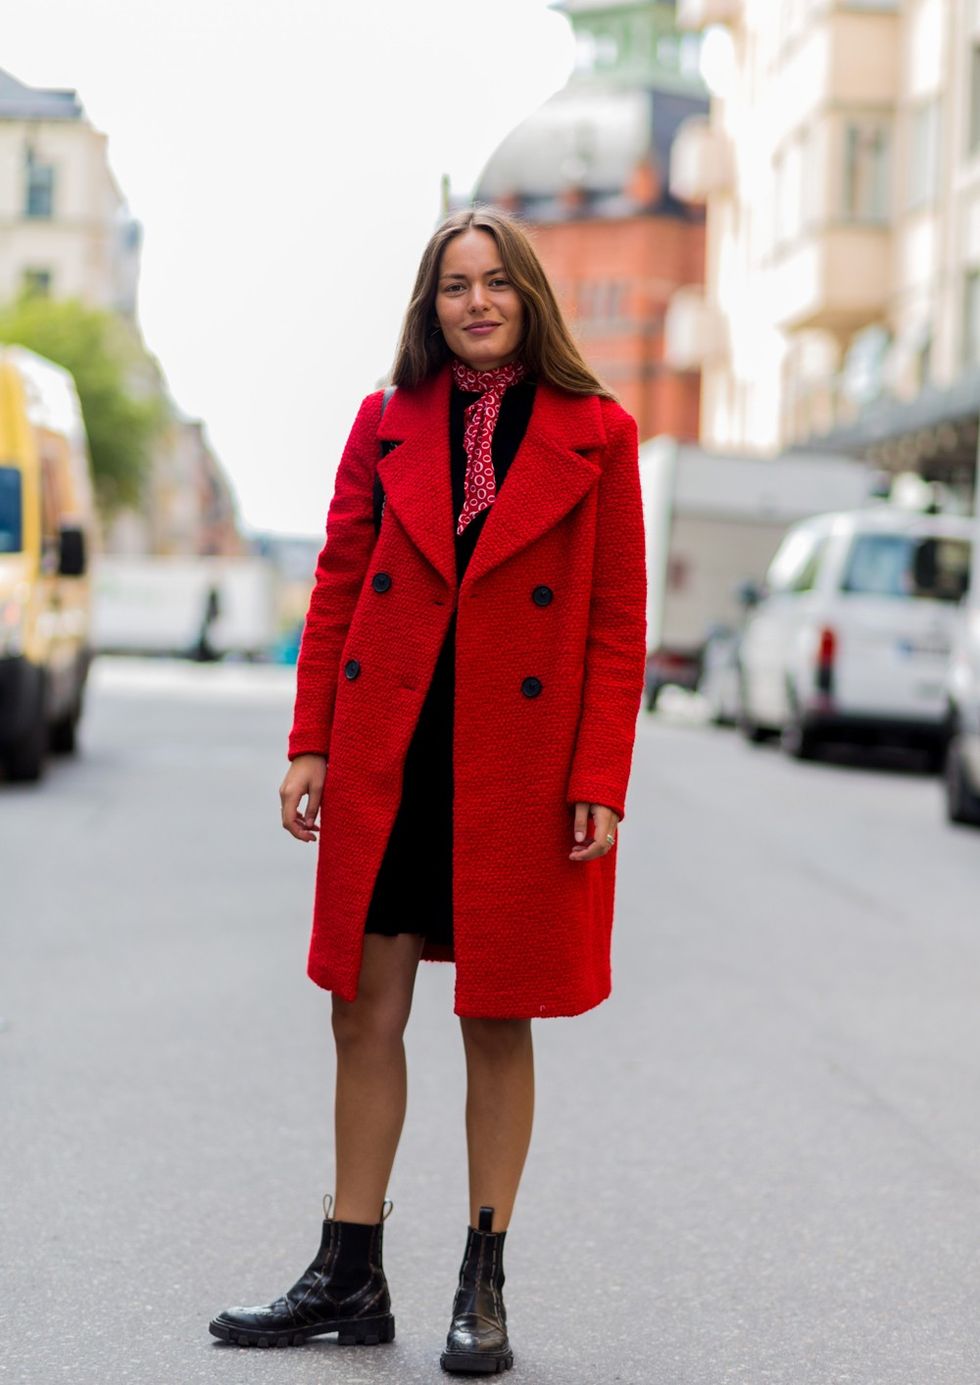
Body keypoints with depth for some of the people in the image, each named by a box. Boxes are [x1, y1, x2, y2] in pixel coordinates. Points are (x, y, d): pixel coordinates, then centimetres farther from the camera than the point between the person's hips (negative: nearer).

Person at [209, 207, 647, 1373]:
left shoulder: (596, 435, -1)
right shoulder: (387, 422, 6)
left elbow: (618, 625, -2)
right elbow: (336, 589, 8)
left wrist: (600, 781, -9)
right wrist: (310, 743, 2)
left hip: (520, 772, -2)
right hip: (387, 762, 3)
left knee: (498, 1023, 5)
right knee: (366, 1015, 7)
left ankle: (483, 1291, 17)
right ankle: (350, 1279, 18)